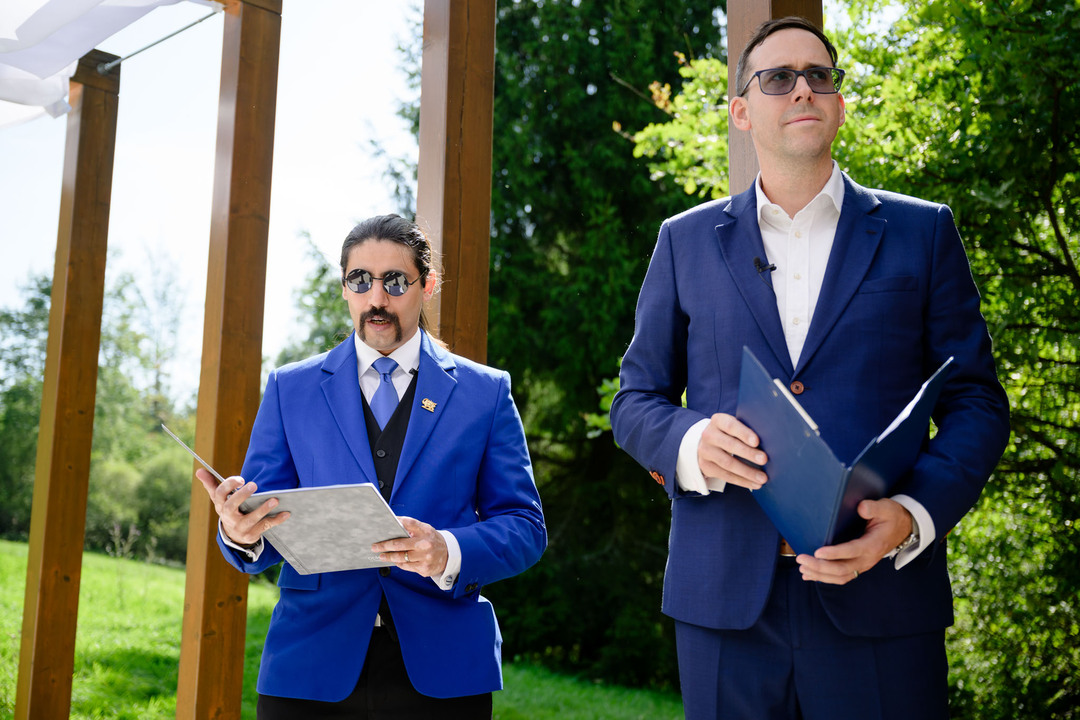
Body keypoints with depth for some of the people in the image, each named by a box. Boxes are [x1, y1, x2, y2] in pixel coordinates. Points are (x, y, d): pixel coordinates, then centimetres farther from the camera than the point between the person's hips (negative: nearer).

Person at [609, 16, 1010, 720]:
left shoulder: (923, 232, 8)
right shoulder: (686, 240, 11)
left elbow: (976, 399, 5)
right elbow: (635, 401, 11)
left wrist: (916, 514, -13)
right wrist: (690, 442, -12)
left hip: (881, 600, 0)